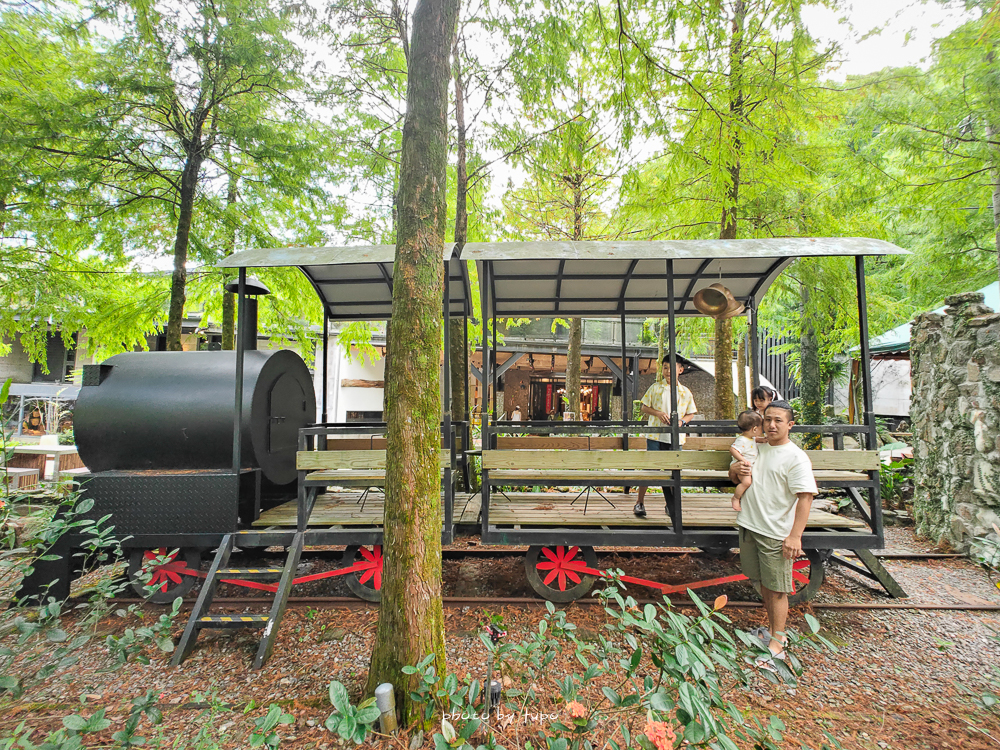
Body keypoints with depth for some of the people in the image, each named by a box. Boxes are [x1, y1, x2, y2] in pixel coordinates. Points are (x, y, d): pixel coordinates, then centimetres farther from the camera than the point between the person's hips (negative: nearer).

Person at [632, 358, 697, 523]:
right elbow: (644, 407, 6)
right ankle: (640, 503, 11)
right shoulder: (656, 387, 2)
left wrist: (681, 421, -7)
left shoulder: (686, 392, 7)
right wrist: (658, 413, -12)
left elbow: (690, 414, 13)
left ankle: (670, 504, 25)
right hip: (655, 435, -2)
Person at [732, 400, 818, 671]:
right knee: (763, 583, 19)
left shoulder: (796, 457, -12)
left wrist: (795, 536, -21)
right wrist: (737, 470, -3)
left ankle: (777, 645, 18)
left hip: (776, 534, -6)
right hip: (749, 526, 7)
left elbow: (805, 497, -16)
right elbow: (736, 473, 22)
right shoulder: (757, 448, 9)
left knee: (777, 589, 4)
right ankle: (773, 630, 37)